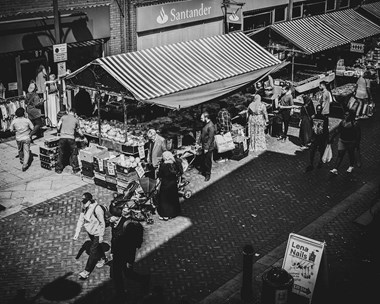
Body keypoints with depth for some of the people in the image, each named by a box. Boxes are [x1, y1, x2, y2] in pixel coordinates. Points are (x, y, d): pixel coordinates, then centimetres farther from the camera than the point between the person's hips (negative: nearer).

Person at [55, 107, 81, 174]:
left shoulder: (63, 117, 10)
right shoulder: (76, 120, 10)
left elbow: (58, 127, 5)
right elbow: (78, 130, 17)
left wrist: (59, 131, 26)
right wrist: (82, 134, 37)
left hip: (62, 137, 1)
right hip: (71, 138, -1)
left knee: (60, 154, 12)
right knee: (73, 154, 14)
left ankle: (58, 169, 17)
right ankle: (75, 169, 17)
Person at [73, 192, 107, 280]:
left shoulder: (97, 209, -29)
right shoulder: (84, 208, -6)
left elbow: (102, 223, -21)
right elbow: (81, 220, 0)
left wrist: (101, 236, -17)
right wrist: (77, 232, -5)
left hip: (97, 233, -7)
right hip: (90, 232, 8)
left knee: (93, 250, -4)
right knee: (97, 246, 27)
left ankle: (87, 271, 3)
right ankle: (103, 259, 52)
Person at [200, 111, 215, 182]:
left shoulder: (211, 126, -24)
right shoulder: (205, 124, 5)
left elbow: (210, 138, -23)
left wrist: (207, 148, -21)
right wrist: (201, 143, 16)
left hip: (208, 147, -9)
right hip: (204, 146, 9)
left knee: (207, 161, 3)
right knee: (203, 159, 20)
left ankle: (208, 174, 15)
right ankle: (203, 171, 36)